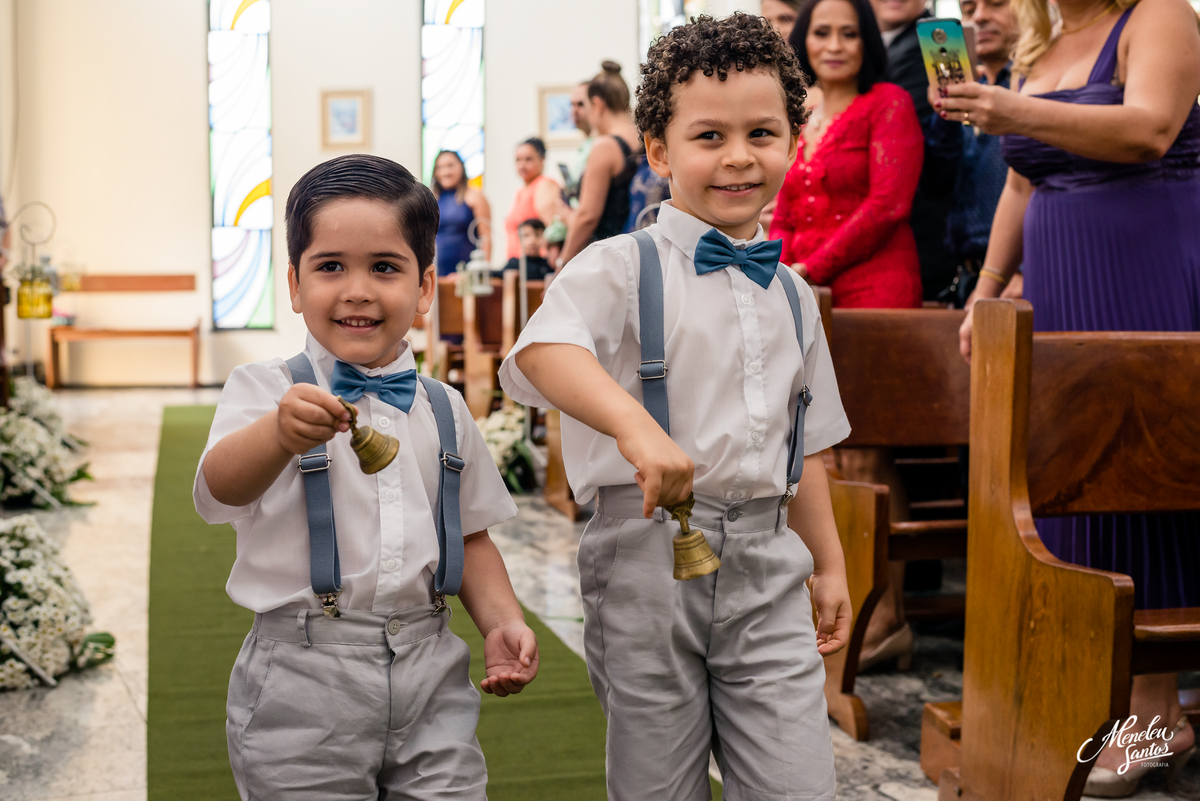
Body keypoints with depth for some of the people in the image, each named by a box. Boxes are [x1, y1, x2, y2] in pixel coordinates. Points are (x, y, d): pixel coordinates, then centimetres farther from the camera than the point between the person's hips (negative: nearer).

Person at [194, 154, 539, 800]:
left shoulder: (443, 410, 9)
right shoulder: (264, 390, -5)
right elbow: (222, 489, -24)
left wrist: (501, 621, 1)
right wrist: (283, 433, -45)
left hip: (431, 676, 4)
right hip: (303, 684, -3)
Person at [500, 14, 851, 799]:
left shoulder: (790, 293, 13)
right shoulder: (623, 267, -7)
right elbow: (545, 350, -28)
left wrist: (829, 564, 20)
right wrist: (635, 425, -44)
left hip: (766, 563, 4)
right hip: (651, 557, -4)